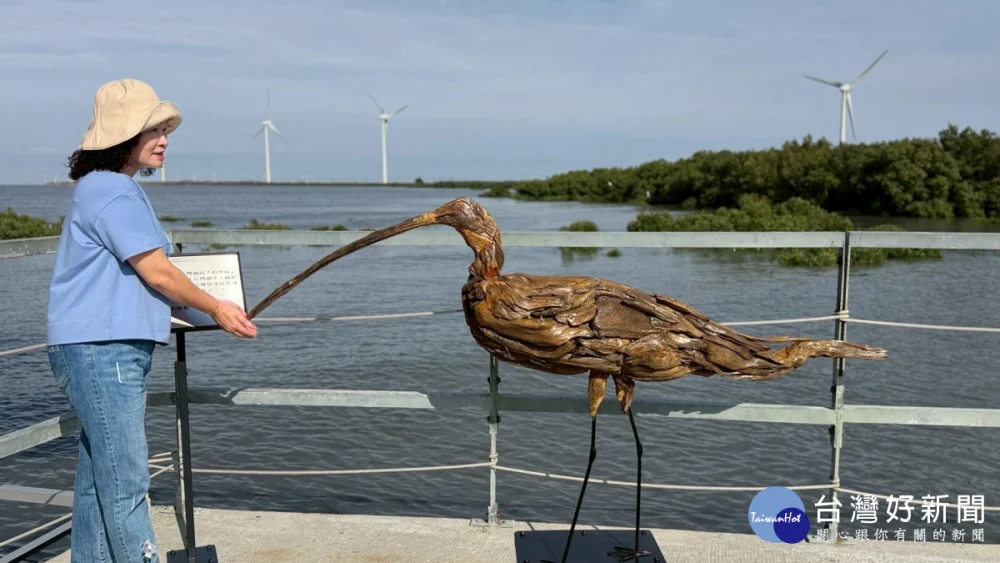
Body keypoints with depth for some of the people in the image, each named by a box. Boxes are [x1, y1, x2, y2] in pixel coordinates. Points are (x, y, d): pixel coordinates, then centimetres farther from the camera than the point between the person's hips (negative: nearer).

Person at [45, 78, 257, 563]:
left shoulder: (115, 188, 19)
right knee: (126, 480, -6)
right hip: (101, 350, -10)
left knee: (99, 477, 15)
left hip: (110, 348, 10)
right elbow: (157, 272, -14)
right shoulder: (111, 191, -13)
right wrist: (216, 309, -2)